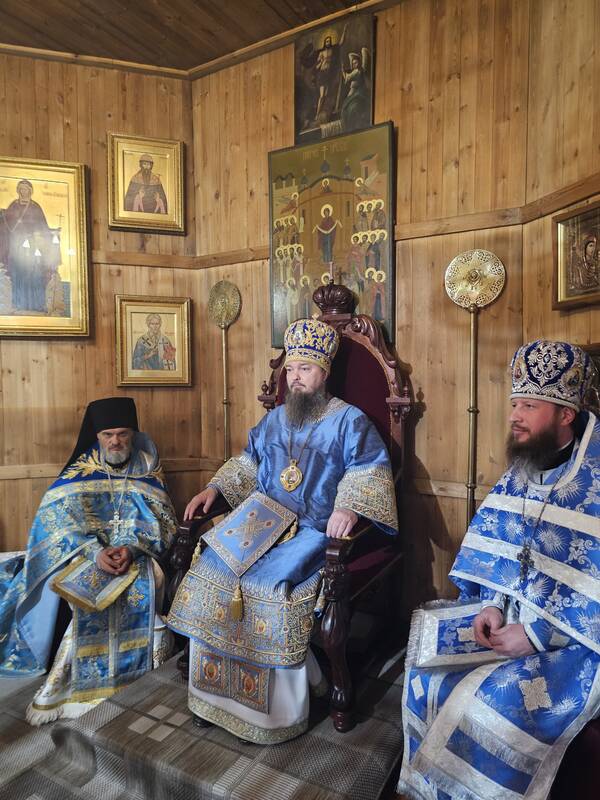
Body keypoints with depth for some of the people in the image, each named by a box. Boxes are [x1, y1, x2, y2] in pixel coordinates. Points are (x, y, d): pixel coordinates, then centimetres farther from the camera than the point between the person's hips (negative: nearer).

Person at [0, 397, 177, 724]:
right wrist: (95, 552, -26)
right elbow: (59, 514, -11)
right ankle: (76, 681, -11)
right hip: (84, 550, 0)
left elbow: (158, 519, -2)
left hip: (137, 550, 0)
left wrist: (131, 548, -22)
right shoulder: (82, 470, 1)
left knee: (146, 587, -29)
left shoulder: (147, 467, 3)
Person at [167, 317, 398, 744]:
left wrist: (349, 506, -27)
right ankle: (216, 692, 2)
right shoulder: (274, 419, 18)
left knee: (272, 585, -29)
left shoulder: (349, 420, 0)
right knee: (211, 569, -13)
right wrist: (213, 489, 12)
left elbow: (370, 472, -9)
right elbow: (248, 463, 25)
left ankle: (281, 713, -9)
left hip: (317, 531, -6)